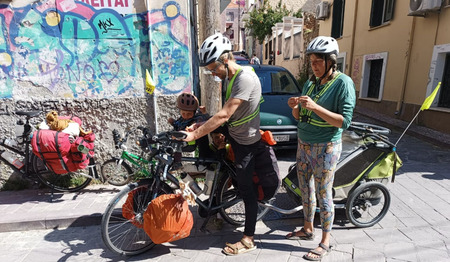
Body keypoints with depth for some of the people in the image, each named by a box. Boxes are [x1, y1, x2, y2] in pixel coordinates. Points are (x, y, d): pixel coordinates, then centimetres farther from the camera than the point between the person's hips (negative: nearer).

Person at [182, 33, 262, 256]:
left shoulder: (245, 78, -27)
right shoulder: (228, 77, 4)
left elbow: (224, 114, -32)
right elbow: (226, 114, 6)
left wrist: (194, 134, -28)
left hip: (246, 141, -9)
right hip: (232, 134, 9)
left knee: (245, 188, 1)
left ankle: (248, 239, 19)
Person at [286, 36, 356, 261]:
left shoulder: (343, 83, -11)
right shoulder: (310, 83, 8)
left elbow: (344, 121, -19)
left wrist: (315, 107, -28)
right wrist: (295, 107, -11)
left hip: (325, 148, -7)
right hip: (304, 145, 7)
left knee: (323, 195, 3)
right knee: (305, 190, 16)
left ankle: (325, 243, 21)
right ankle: (308, 229, 36)